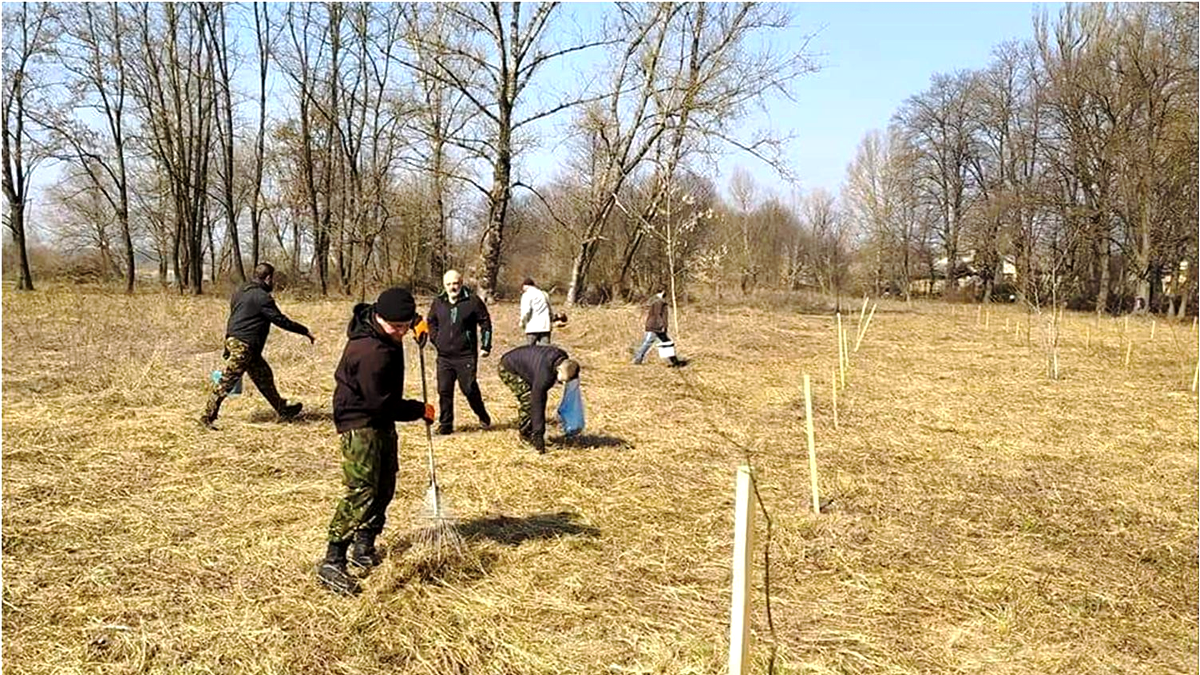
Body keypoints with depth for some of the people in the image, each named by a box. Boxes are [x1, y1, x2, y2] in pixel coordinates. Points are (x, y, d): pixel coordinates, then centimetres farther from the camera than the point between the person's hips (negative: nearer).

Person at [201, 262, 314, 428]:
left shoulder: (240, 291, 14)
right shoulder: (262, 297, -15)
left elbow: (234, 315, 20)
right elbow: (281, 320, -15)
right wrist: (305, 332, -7)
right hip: (244, 346, -10)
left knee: (264, 376, 16)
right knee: (227, 381, -5)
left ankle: (283, 410, 24)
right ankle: (207, 416, 0)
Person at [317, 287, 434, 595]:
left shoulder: (379, 320, -2)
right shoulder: (372, 352, -30)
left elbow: (404, 315, 25)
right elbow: (383, 404, -25)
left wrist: (417, 322, 4)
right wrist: (420, 410, -12)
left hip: (381, 420, 10)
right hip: (359, 422, -10)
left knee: (384, 486, 13)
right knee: (362, 491, -17)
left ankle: (364, 549, 25)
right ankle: (332, 563, -15)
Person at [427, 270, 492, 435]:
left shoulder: (472, 301, -2)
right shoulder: (438, 303, 9)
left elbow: (485, 323, 2)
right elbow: (431, 322, 25)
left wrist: (485, 346, -2)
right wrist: (435, 340, 13)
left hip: (466, 355, -4)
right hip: (444, 356, 4)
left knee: (469, 388, -4)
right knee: (444, 391, 3)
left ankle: (483, 416, 19)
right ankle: (445, 424, 13)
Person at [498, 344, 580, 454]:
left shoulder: (563, 360, -16)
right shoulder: (544, 375, -38)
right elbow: (537, 405, -36)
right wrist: (538, 438, -35)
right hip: (509, 369, -9)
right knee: (529, 400, -18)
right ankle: (523, 434, -3)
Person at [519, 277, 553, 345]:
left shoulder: (527, 295, -1)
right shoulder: (544, 294, 20)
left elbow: (526, 311, -13)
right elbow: (550, 313, 21)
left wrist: (522, 322, 1)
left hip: (533, 327, -5)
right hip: (545, 327, 5)